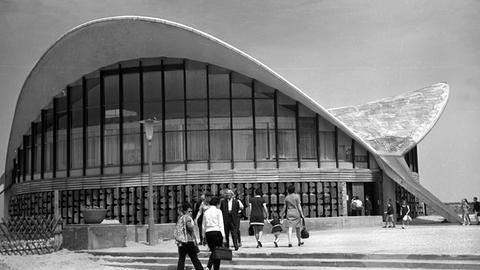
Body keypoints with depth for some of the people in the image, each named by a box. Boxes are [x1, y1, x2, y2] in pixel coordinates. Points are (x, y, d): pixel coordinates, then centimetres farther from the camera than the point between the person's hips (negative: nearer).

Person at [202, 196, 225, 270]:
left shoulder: (206, 212, 11)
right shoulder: (218, 211, -3)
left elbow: (203, 226, 13)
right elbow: (221, 224, -8)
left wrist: (204, 236, 19)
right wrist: (223, 236, -7)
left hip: (208, 233, 5)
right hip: (216, 232, -5)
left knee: (213, 252, 16)